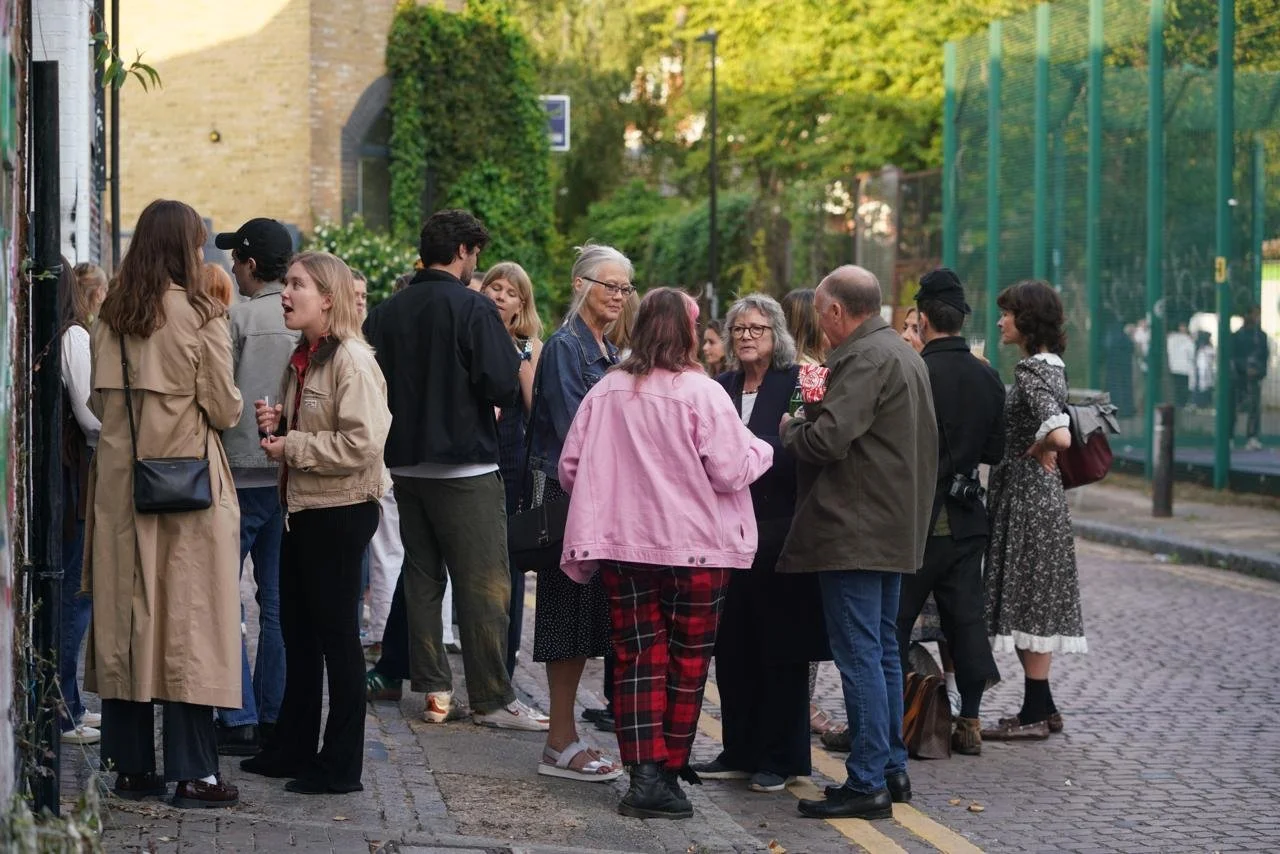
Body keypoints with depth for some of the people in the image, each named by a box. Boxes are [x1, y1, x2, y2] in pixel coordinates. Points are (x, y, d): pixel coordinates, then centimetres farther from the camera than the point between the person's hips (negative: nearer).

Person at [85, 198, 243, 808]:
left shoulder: (111, 316, 5)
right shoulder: (201, 315, -9)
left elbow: (98, 402, 10)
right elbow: (224, 410, -8)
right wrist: (231, 406, 13)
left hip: (120, 483, 5)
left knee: (124, 617, 8)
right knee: (188, 620, -2)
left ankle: (129, 764, 12)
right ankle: (193, 773, -1)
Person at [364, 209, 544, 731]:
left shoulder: (386, 314, 5)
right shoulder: (473, 308, -12)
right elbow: (504, 387, -18)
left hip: (405, 466, 6)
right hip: (465, 467, -6)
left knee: (422, 579, 13)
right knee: (484, 587, -2)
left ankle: (432, 690, 14)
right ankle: (491, 700, -1)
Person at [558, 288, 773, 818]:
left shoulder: (605, 392, 0)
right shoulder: (702, 393, -13)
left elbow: (570, 468, 5)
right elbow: (732, 472, -13)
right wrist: (761, 449, 7)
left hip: (624, 545, 3)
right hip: (695, 547, -3)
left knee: (638, 659, 6)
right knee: (687, 663, 8)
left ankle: (644, 773, -4)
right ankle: (669, 774, 10)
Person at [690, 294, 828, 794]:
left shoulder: (796, 383, -5)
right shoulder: (721, 388, 13)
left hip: (778, 531, -6)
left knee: (780, 649, 0)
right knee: (732, 647, 9)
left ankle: (781, 759, 7)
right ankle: (740, 752, 19)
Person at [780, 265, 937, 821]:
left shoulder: (864, 359, -16)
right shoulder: (906, 354, 17)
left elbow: (828, 440, -24)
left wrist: (790, 428, -3)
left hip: (856, 533, -11)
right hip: (894, 529, 11)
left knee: (860, 655, -8)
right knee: (882, 649, 17)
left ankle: (868, 783, -7)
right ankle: (892, 769, 23)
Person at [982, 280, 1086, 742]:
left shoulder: (1031, 371, -17)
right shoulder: (1050, 366, 12)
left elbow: (1060, 435, -31)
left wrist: (1037, 451, -13)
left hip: (1027, 493, -10)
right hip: (1041, 496, 10)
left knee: (1025, 602, -3)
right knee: (1032, 601, 13)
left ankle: (1036, 713, 2)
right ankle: (1041, 707, 18)